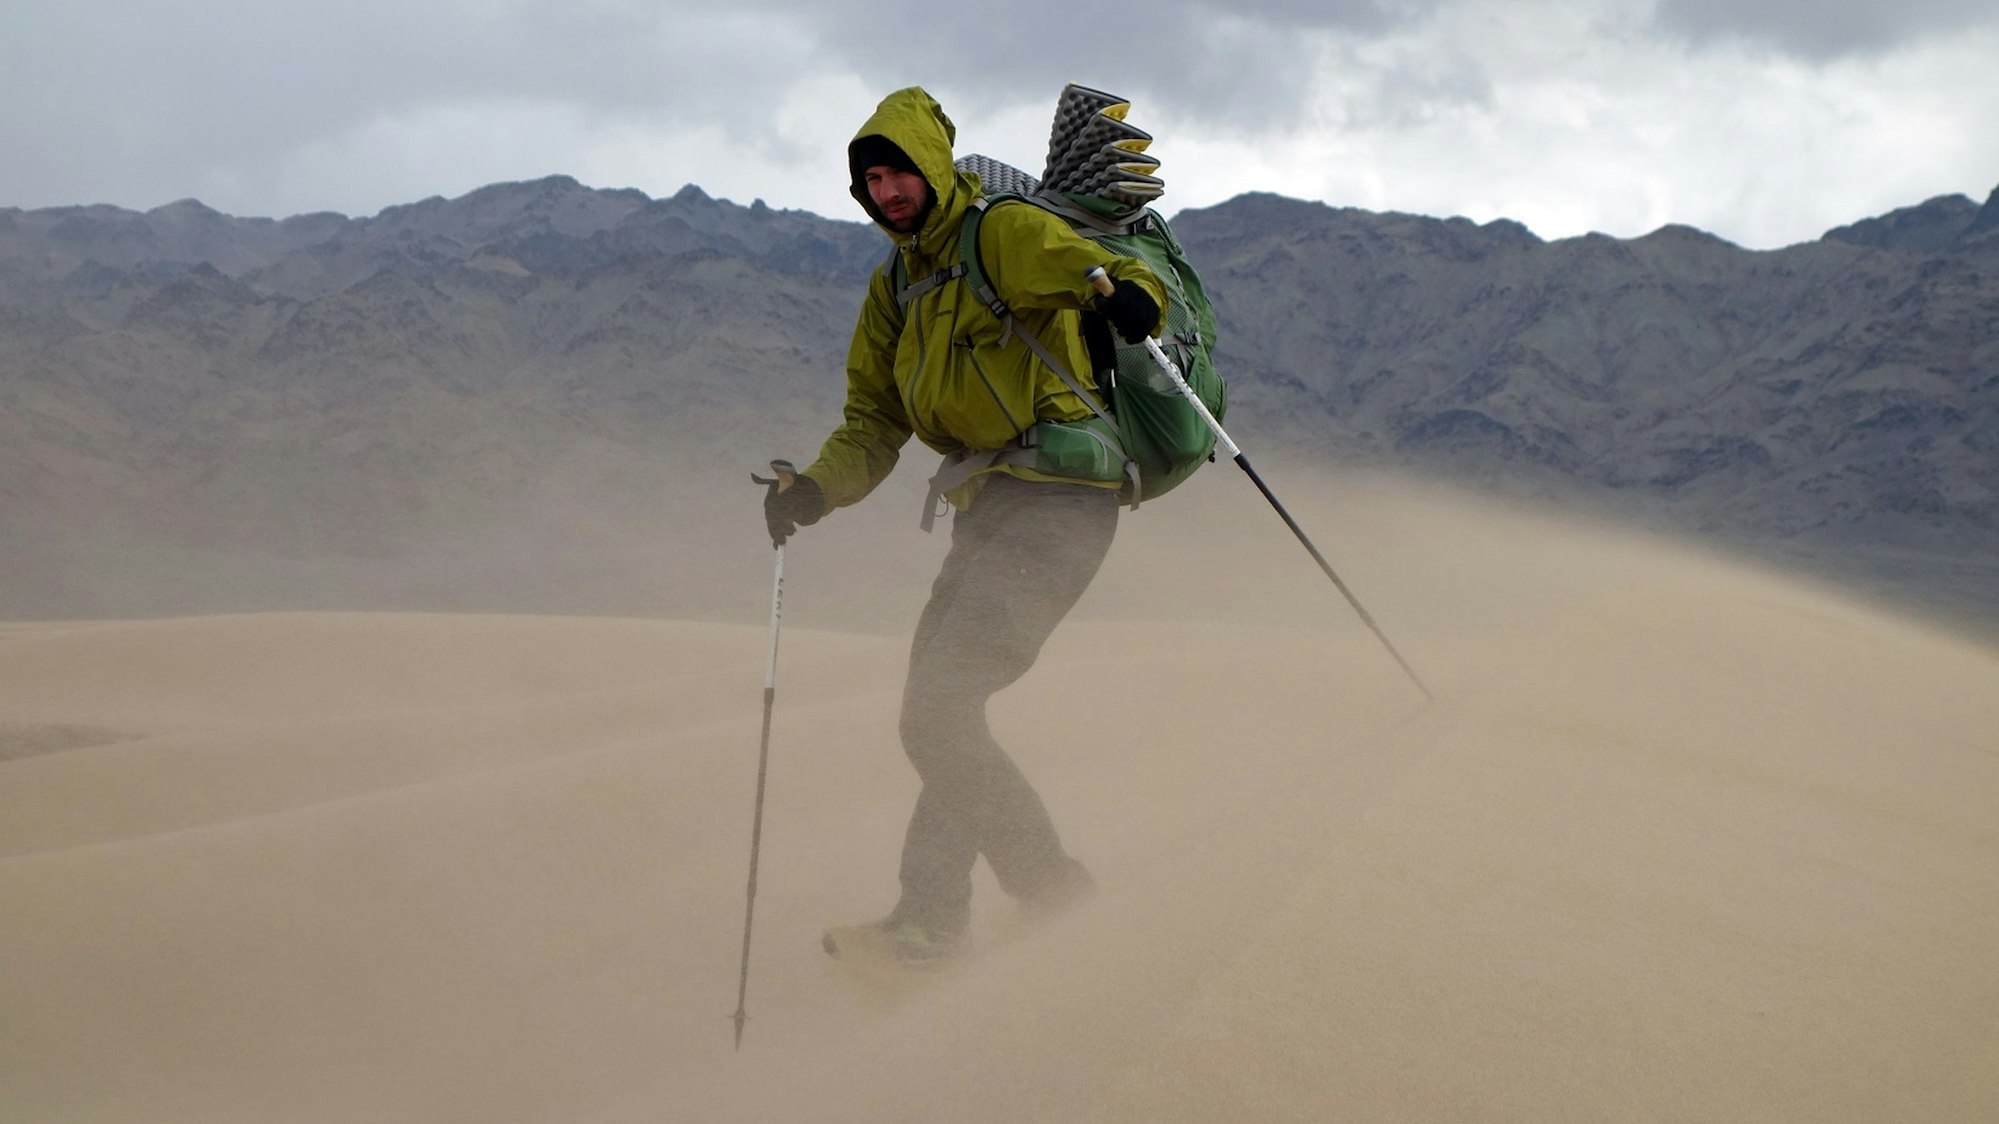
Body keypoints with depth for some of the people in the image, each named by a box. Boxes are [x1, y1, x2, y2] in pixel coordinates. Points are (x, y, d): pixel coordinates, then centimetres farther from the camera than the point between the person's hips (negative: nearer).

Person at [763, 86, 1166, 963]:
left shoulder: (1007, 235, -6)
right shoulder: (894, 289, 16)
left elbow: (1117, 275, -14)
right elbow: (873, 423, 14)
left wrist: (1127, 296, -38)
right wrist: (817, 490, -4)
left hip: (1058, 502, -9)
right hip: (984, 518, 9)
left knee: (941, 702, -17)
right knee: (934, 719, 7)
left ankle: (931, 915, -11)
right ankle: (1058, 893, 15)